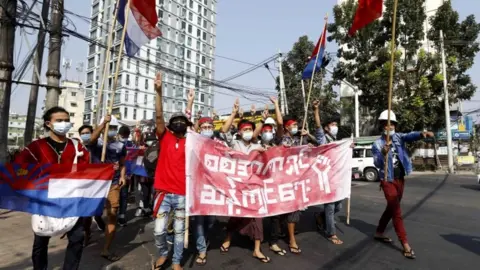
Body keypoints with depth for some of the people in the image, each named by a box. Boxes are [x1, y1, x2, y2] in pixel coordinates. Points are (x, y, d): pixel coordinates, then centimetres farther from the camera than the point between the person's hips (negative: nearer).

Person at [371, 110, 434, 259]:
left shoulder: (398, 137, 1)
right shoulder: (377, 144, -9)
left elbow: (410, 136, -21)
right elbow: (377, 164, -18)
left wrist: (422, 134, -43)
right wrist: (384, 153, -36)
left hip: (400, 179, 5)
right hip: (388, 180, -5)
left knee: (391, 208, 16)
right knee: (396, 211, -6)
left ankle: (379, 233, 33)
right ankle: (406, 245, 0)